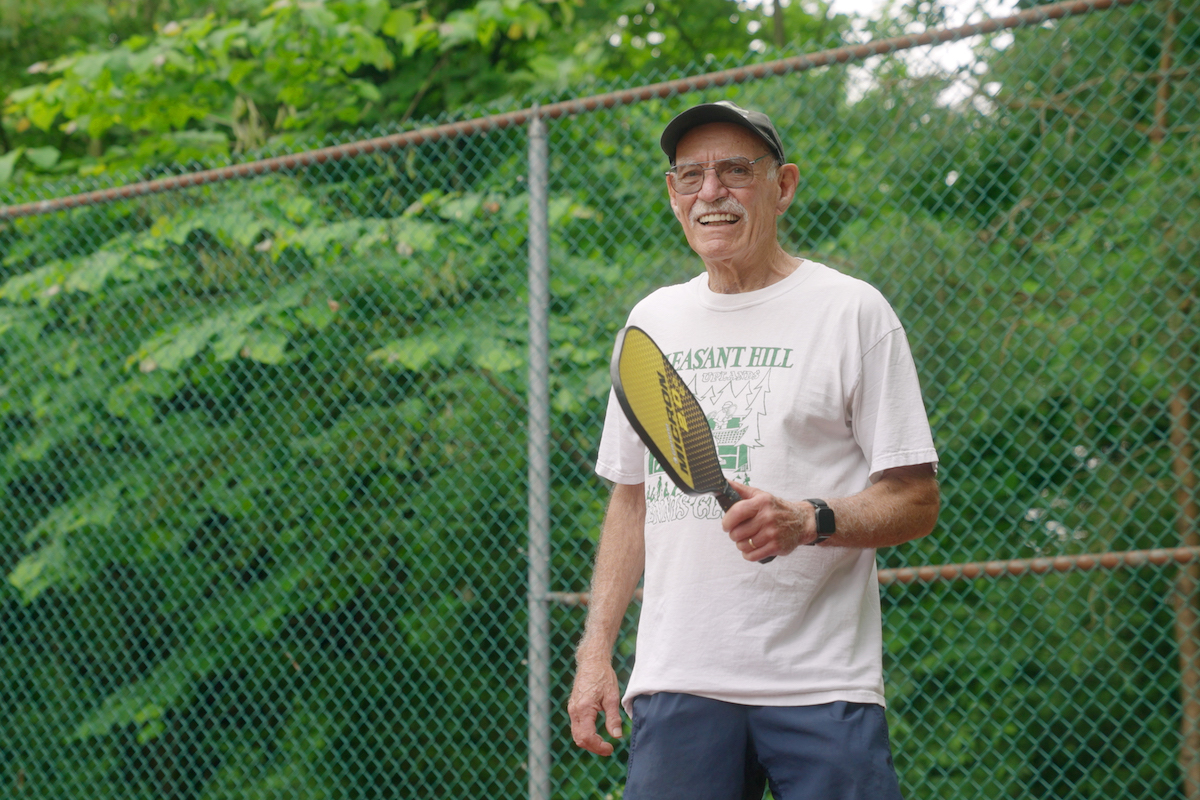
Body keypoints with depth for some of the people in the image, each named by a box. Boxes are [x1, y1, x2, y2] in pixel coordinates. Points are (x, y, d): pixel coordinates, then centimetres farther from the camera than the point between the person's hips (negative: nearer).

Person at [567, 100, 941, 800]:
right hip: (677, 684, 4)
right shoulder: (651, 322, 16)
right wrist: (596, 649, 12)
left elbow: (917, 501, -2)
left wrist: (809, 521, -20)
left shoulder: (853, 310, 1)